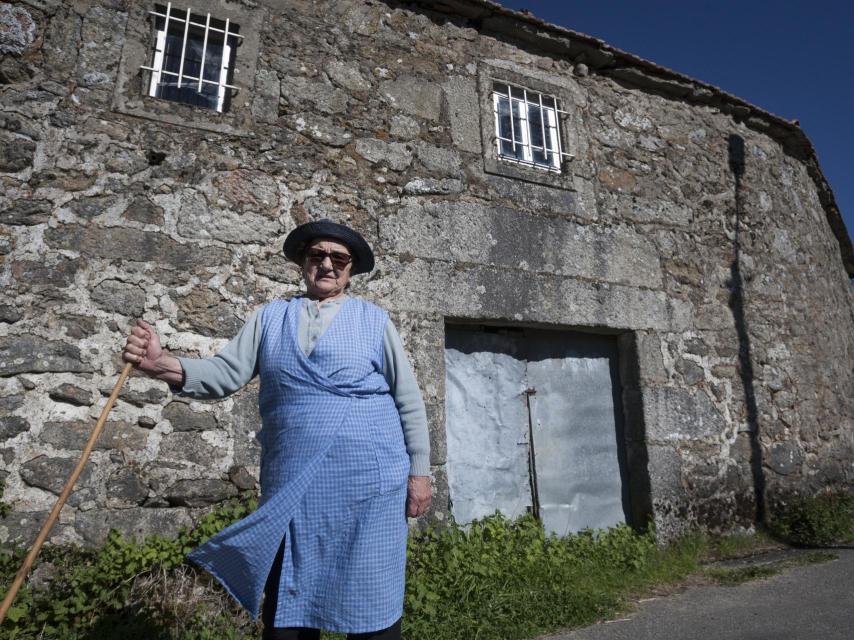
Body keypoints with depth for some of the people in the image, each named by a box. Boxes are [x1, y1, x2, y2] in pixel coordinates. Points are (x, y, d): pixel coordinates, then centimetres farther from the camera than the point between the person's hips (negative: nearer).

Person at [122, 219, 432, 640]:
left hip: (368, 480, -2)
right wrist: (162, 364, -17)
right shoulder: (270, 318, 10)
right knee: (287, 605, 14)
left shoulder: (374, 320, 4)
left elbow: (409, 400, 3)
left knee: (371, 602, 8)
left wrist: (419, 471, 0)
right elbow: (225, 374, 1)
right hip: (291, 484, 2)